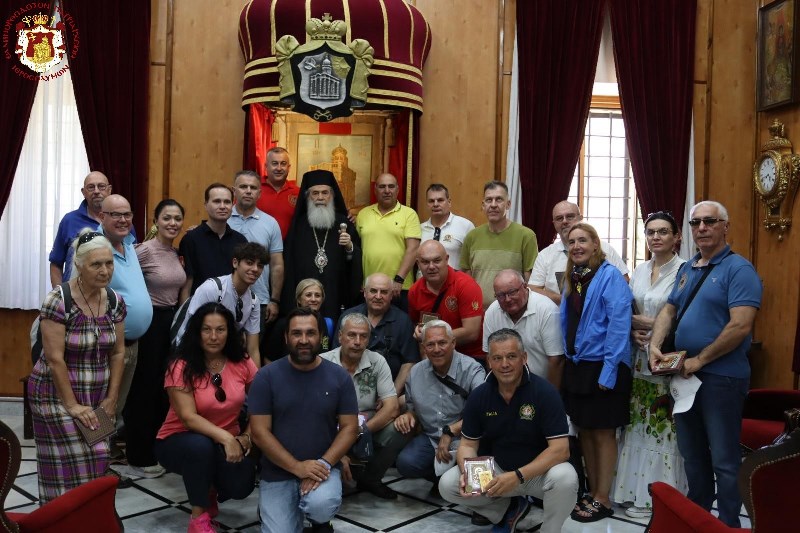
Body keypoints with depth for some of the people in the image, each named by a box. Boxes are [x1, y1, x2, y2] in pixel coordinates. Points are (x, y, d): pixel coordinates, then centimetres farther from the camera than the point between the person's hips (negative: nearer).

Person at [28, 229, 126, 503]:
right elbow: (55, 358, -16)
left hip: (97, 397, 5)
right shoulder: (58, 301, -16)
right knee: (67, 466, -5)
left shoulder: (115, 301, 1)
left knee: (97, 460, 3)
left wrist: (111, 399, 2)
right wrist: (72, 405, -15)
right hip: (57, 395, -5)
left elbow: (117, 352, 5)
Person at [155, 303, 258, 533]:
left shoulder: (243, 364, -6)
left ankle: (211, 490, 15)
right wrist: (226, 438, -34)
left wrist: (246, 438, -17)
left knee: (241, 485, -24)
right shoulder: (182, 367, -16)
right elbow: (188, 418, -23)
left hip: (229, 443, 3)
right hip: (178, 442, -2)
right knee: (200, 445, -37)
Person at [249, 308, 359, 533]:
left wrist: (324, 464, -16)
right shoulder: (267, 376, -6)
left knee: (322, 506, -29)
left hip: (322, 468, 0)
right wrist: (297, 467, -16)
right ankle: (297, 506, 21)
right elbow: (260, 432, -8)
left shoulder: (339, 376, -2)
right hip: (277, 472, 0)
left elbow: (349, 428, -1)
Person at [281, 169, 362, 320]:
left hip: (337, 297, 0)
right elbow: (289, 263, 5)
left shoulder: (344, 224, 6)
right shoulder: (298, 225, 6)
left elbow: (358, 261, 5)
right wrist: (291, 302, 0)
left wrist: (350, 248, -16)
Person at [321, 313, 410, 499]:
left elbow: (392, 407, -8)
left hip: (369, 425, 3)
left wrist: (361, 431, -20)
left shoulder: (377, 361, -2)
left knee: (398, 431, -25)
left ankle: (369, 480, 2)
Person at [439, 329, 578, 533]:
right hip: (495, 469, 4)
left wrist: (518, 476, -35)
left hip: (538, 472, -3)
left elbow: (560, 449, -24)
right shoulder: (478, 396, -7)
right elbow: (468, 444, -2)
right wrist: (467, 474, -26)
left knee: (565, 478, -35)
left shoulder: (545, 392, -19)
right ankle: (509, 509, 9)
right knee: (447, 485, -15)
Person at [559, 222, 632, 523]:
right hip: (576, 365, 7)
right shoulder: (571, 279, 10)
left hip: (602, 366, -7)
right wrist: (569, 358, 8)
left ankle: (602, 499, 16)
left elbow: (619, 325, -17)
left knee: (603, 433, 4)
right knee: (584, 430, 14)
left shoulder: (610, 277, -11)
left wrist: (609, 370, -20)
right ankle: (592, 492, 28)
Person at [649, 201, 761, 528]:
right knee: (691, 452, 19)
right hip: (685, 375, 7)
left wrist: (699, 360, -17)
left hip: (721, 377, -7)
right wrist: (655, 345, -2)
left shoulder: (739, 269, -11)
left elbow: (740, 326, -21)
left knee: (724, 459, 3)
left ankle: (729, 523, 19)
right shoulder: (687, 269, 12)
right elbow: (669, 310, 16)